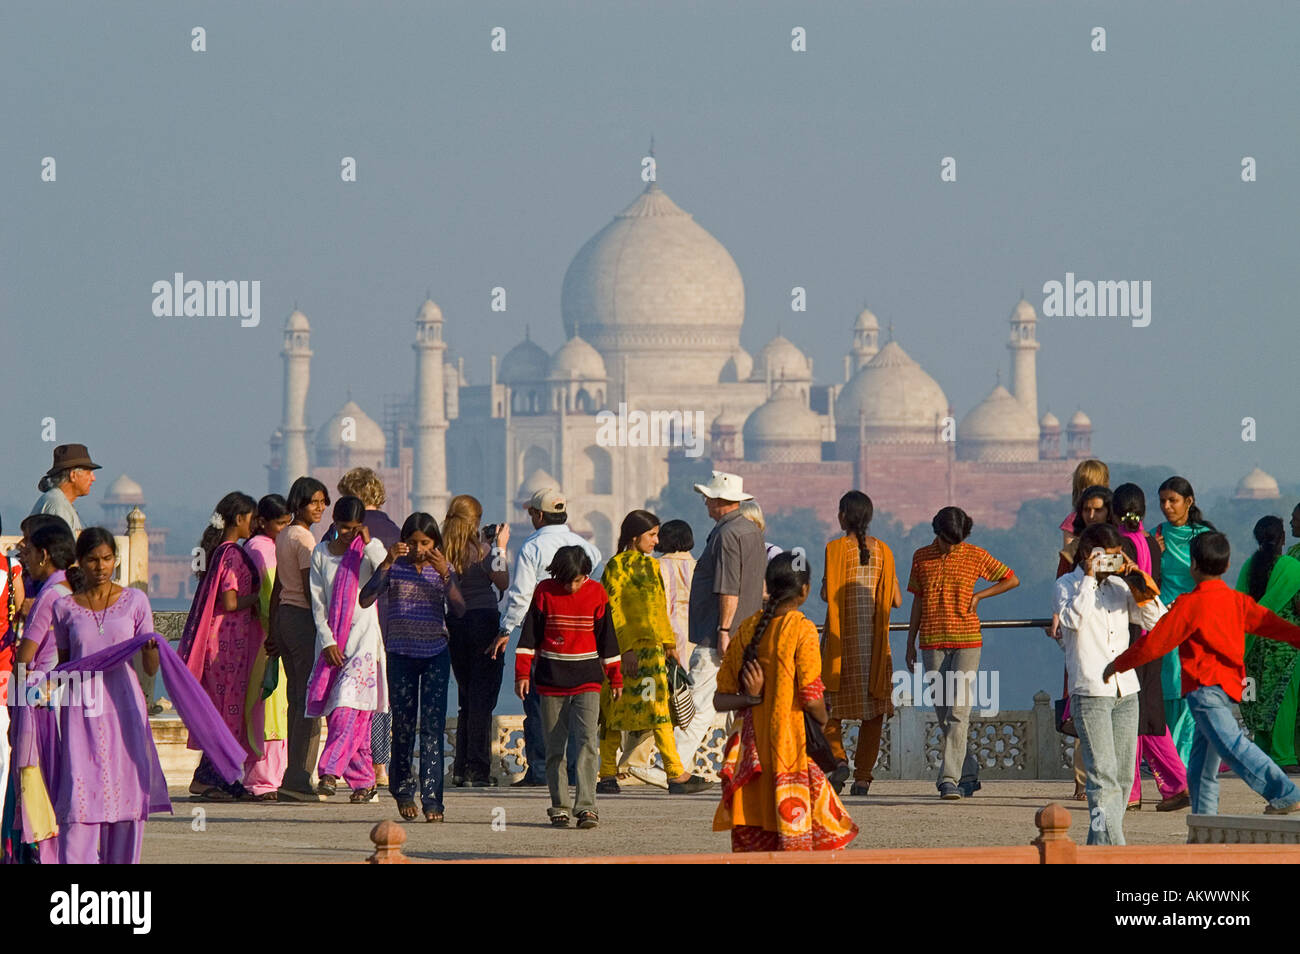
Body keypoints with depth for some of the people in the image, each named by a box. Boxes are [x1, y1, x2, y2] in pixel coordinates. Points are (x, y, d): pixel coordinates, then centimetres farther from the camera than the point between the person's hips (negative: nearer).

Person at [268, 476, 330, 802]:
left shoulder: (283, 536, 16)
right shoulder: (304, 538, -12)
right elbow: (310, 589, -16)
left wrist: (273, 631, 20)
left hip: (284, 616, 9)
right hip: (304, 619, -9)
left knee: (297, 701, 10)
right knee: (309, 702, -8)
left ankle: (295, 778, 10)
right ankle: (297, 778, -11)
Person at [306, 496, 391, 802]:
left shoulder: (370, 549, 3)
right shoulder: (321, 553, 10)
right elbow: (318, 602, 8)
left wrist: (368, 545, -13)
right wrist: (327, 641, -3)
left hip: (363, 637, -3)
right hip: (332, 640, 3)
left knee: (349, 707, -17)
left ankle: (330, 771, -24)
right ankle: (364, 782, 4)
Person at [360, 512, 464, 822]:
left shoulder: (442, 569, 3)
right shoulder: (395, 567, 1)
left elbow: (460, 608, -10)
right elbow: (365, 600, -12)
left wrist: (444, 574, -21)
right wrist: (387, 563, -19)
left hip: (435, 653, 0)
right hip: (401, 653, 0)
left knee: (433, 726, -8)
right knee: (403, 724, 5)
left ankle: (432, 799, -10)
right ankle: (403, 791, 23)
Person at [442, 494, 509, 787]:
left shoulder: (443, 553, 0)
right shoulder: (481, 551, -12)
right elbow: (503, 583, -3)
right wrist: (500, 548, 7)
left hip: (455, 626, 5)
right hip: (484, 623, -5)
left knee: (467, 699, 16)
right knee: (482, 698, -1)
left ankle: (461, 768, 15)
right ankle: (477, 769, -3)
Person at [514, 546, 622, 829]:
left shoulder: (596, 594, 1)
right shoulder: (544, 592, -1)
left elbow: (606, 637, 8)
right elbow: (529, 635, 3)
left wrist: (615, 677, 11)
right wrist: (522, 673, -3)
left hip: (587, 679, -1)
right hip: (551, 679, 1)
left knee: (586, 741, -13)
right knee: (555, 747, 5)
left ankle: (586, 806, -18)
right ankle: (559, 806, 13)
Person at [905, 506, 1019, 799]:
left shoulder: (975, 556, 0)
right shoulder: (921, 558, 7)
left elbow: (1012, 579, 9)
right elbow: (917, 601, 15)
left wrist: (978, 596, -1)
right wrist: (910, 643, 13)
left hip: (966, 642, -3)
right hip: (932, 643, 3)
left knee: (958, 712, -12)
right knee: (944, 715, 5)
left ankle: (950, 780, -16)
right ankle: (969, 773, 20)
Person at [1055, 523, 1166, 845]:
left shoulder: (1119, 586, 14)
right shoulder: (1067, 585, 1)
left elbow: (1157, 619, 6)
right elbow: (1073, 619, -19)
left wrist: (1136, 580, -2)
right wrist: (1089, 579, -13)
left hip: (1125, 690, 6)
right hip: (1090, 692, -6)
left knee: (1123, 776, 6)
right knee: (1103, 775, -14)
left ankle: (1100, 842, 14)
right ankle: (1110, 845, -20)